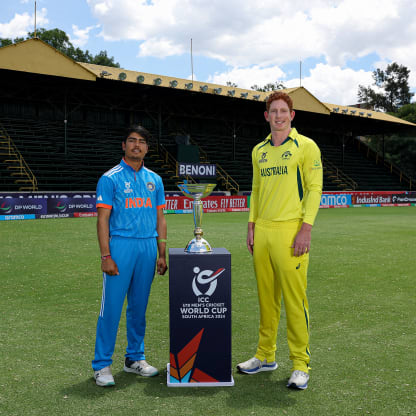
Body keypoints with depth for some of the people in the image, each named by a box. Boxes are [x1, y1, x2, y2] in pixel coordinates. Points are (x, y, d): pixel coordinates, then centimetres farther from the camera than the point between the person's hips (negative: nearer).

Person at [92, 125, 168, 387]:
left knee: (139, 306, 11)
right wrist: (106, 256, -13)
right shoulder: (110, 178, -1)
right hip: (120, 246, -4)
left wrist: (162, 253, 9)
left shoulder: (154, 179, 13)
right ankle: (102, 365, 5)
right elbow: (103, 219, -5)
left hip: (148, 247, 5)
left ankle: (135, 358, 24)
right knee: (112, 306, -4)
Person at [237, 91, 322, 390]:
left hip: (290, 231, -5)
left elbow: (315, 188, -5)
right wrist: (251, 225, 13)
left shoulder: (306, 146, -1)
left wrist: (306, 228, -14)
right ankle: (266, 356, 23)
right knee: (266, 296, 11)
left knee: (295, 298, -4)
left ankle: (301, 364, 8)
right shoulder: (259, 151, 16)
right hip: (262, 230, 6)